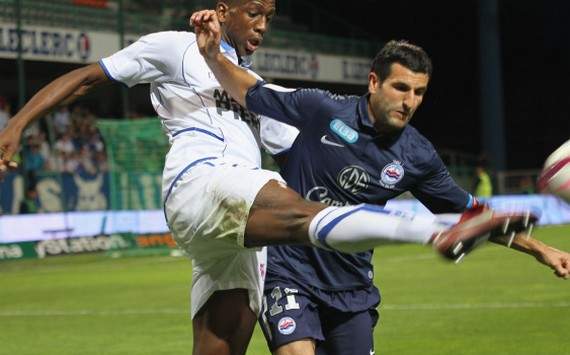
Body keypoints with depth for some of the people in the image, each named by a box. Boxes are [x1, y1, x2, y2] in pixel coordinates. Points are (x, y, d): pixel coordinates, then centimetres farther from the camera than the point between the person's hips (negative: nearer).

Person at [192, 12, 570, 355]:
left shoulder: (417, 157, -1)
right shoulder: (323, 110, -11)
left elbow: (468, 213, 12)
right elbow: (251, 93, 2)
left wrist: (539, 249, 11)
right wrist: (213, 55, -14)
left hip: (352, 290, 4)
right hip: (289, 272, -4)